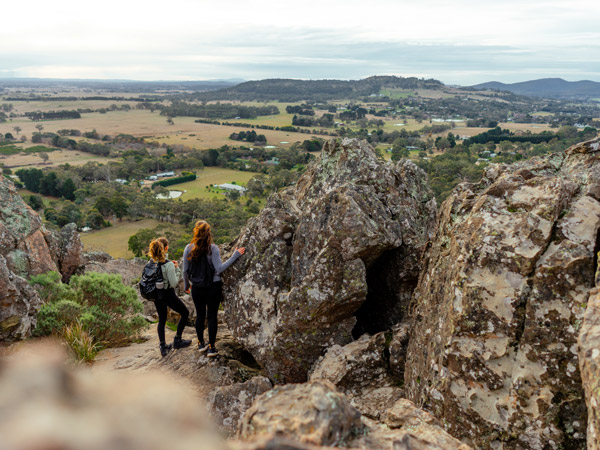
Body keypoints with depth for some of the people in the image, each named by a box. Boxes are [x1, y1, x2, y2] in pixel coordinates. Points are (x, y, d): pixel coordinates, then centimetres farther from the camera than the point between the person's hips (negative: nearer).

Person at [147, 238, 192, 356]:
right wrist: (177, 270, -7)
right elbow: (173, 283, -19)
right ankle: (177, 340, 20)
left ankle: (163, 347, 20)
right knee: (185, 313, 15)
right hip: (168, 294, -6)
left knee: (161, 320, 19)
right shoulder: (169, 265, -23)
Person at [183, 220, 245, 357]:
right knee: (212, 316, 7)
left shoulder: (188, 248, -5)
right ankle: (211, 347, 13)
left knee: (200, 315, 18)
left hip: (196, 288, 3)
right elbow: (219, 268, -18)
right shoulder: (213, 248, -13)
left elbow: (185, 270, 1)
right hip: (213, 287, -3)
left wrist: (186, 285, 17)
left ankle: (201, 344, 30)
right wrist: (235, 256, -14)